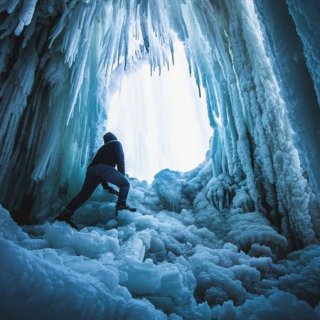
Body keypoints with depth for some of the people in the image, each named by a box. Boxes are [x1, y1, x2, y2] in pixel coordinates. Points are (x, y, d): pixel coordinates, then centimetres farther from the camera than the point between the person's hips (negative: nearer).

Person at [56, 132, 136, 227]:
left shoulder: (103, 148, 40)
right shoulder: (116, 143, 25)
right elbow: (120, 160, 8)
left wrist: (105, 185, 39)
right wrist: (122, 175, 13)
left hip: (91, 169, 6)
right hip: (105, 168, -6)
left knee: (84, 193, 5)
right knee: (125, 184, 3)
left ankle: (66, 213, -1)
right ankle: (121, 204, -16)